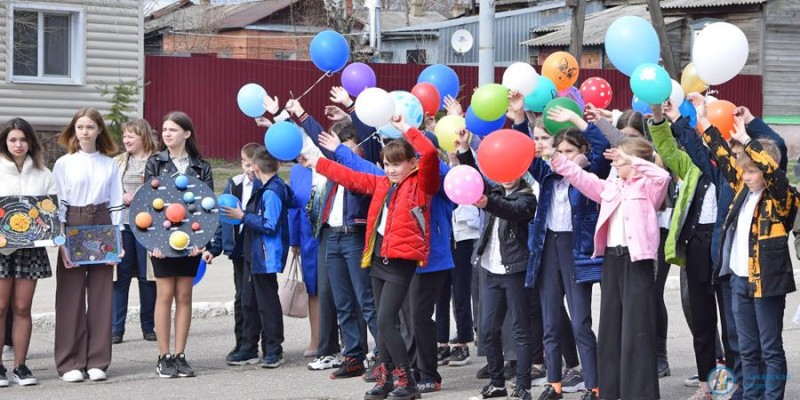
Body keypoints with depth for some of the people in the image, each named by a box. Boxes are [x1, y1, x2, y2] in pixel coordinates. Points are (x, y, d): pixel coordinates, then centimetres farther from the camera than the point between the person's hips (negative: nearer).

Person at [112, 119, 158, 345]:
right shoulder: (117, 163, 11)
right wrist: (121, 198, -7)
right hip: (121, 224, 2)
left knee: (147, 277, 4)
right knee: (120, 277, 2)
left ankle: (148, 327, 16)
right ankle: (116, 329, 6)